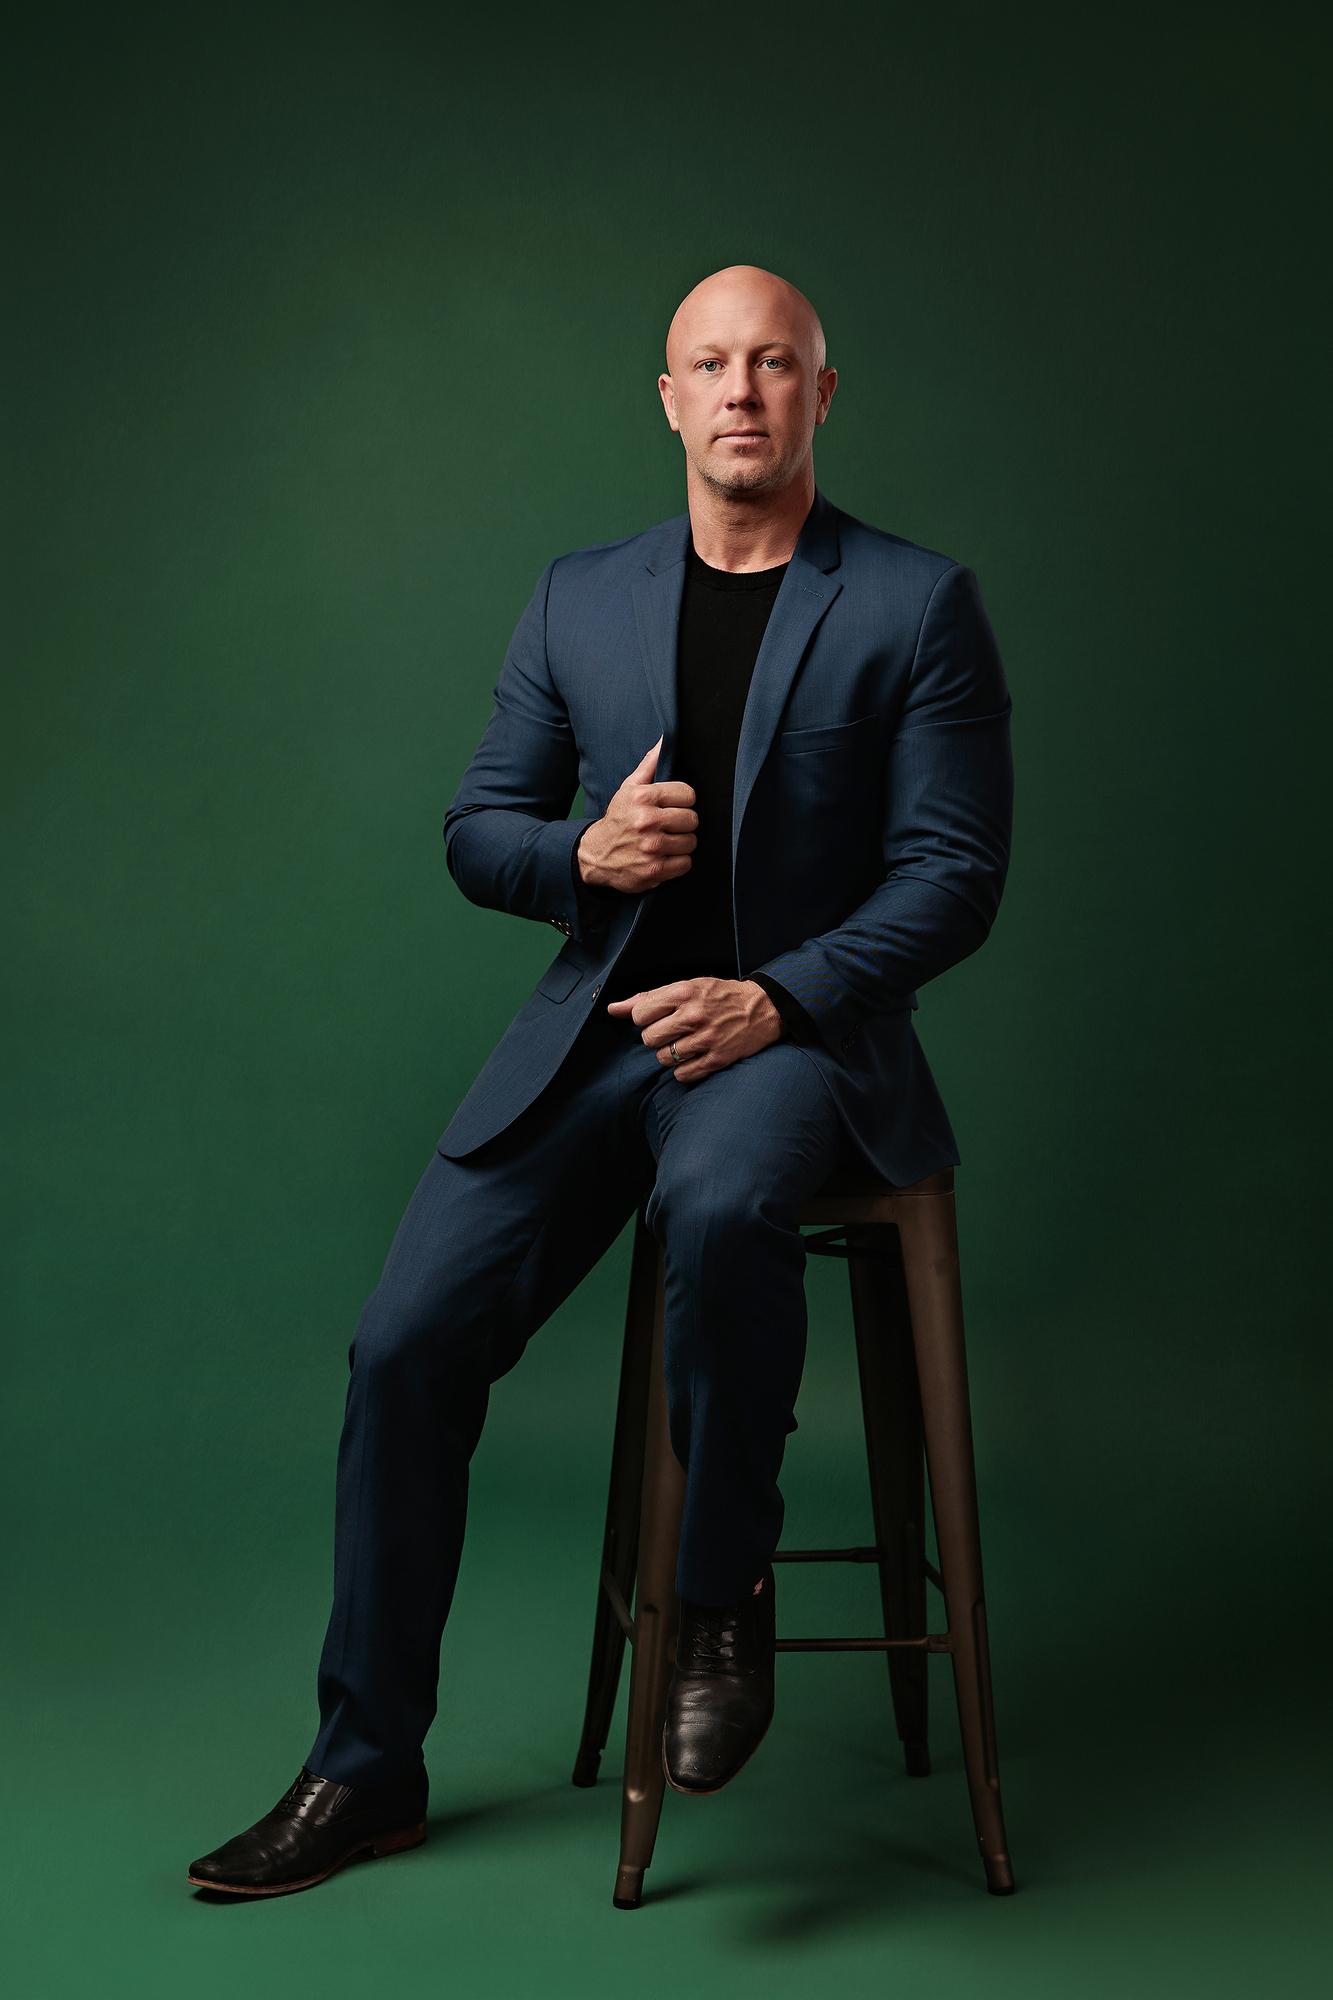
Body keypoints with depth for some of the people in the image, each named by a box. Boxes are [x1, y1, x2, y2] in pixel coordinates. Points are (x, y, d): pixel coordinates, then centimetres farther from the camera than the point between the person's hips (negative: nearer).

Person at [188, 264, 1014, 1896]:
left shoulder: (916, 603, 2)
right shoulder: (579, 599, 13)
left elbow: (954, 872, -4)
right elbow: (475, 830, 15)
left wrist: (779, 998, -17)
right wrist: (586, 853, -8)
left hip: (793, 1024, -3)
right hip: (593, 1023, 4)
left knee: (721, 1202, -39)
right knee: (405, 1343, -9)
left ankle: (725, 1596, -14)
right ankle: (365, 1768, 7)